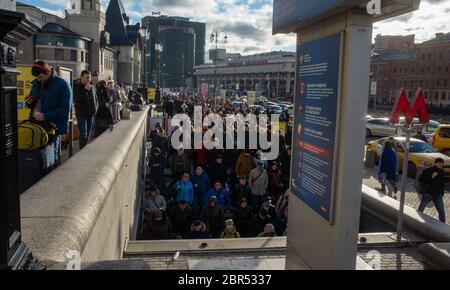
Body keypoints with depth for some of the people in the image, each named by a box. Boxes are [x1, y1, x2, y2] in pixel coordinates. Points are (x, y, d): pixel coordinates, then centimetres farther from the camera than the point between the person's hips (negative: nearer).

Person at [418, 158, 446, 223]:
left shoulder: (442, 172, 6)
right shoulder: (427, 171, -9)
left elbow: (443, 184, 16)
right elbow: (421, 179, -17)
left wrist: (442, 194, 15)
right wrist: (431, 177, -25)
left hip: (438, 195, 4)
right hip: (427, 194, -4)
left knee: (442, 212, 1)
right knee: (421, 209, 7)